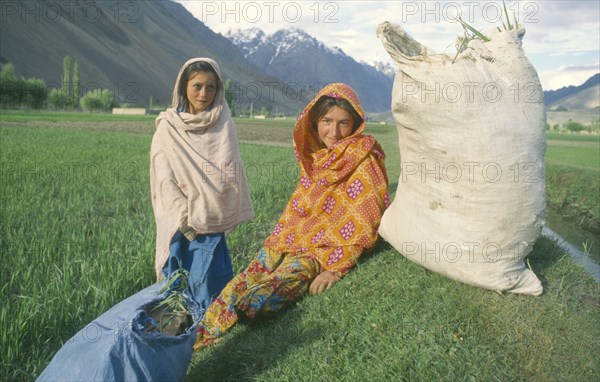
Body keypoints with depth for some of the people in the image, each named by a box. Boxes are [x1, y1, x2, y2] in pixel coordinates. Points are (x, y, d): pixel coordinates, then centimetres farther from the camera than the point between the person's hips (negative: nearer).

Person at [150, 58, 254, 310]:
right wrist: (185, 218, -11)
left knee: (208, 285, -2)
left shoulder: (224, 125, 2)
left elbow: (230, 172, 2)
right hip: (181, 221, 0)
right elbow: (165, 179, -3)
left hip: (213, 220, 0)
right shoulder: (168, 128, 0)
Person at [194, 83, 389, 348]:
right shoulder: (315, 156, 13)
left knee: (262, 295, -25)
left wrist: (336, 267, -20)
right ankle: (199, 338, 0)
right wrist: (276, 241, 11)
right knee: (241, 285, -6)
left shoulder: (364, 159, -8)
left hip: (327, 251, -6)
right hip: (291, 241, 7)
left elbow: (363, 221, -13)